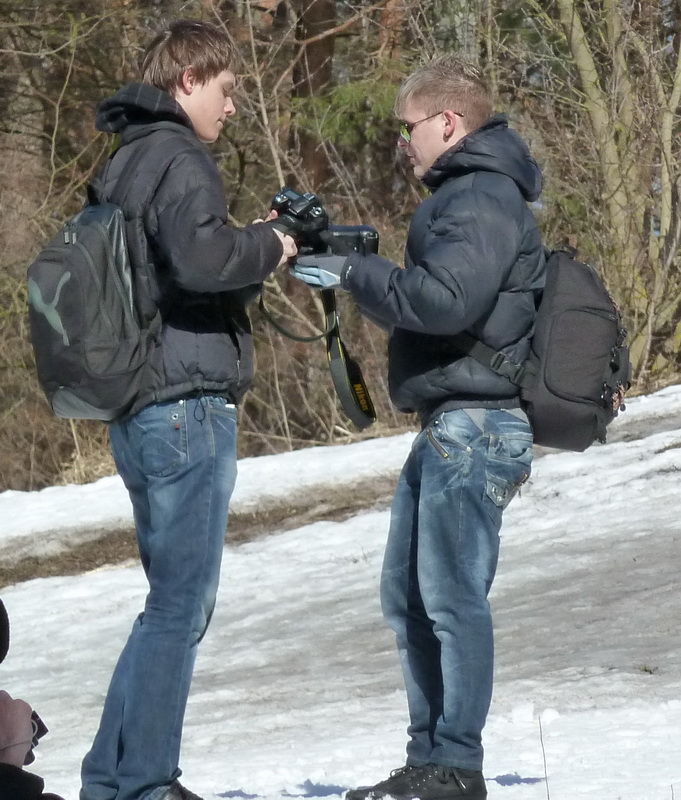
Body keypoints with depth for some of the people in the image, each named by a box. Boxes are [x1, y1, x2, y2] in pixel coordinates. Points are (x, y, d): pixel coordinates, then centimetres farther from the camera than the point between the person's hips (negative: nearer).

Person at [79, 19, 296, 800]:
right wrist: (266, 246, -10)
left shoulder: (124, 162, 18)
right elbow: (200, 259, -28)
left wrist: (250, 248, 10)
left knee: (178, 597, 17)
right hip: (187, 402, -10)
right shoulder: (179, 160, -12)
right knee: (182, 602, -4)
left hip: (138, 411, 10)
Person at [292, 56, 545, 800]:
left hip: (476, 425, -11)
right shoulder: (462, 195, 21)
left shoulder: (484, 199, -12)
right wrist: (336, 259, 9)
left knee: (451, 597, -10)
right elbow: (415, 308, 22)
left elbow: (445, 298, -25)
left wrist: (352, 272, -14)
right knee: (407, 597, 12)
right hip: (447, 425, 11)